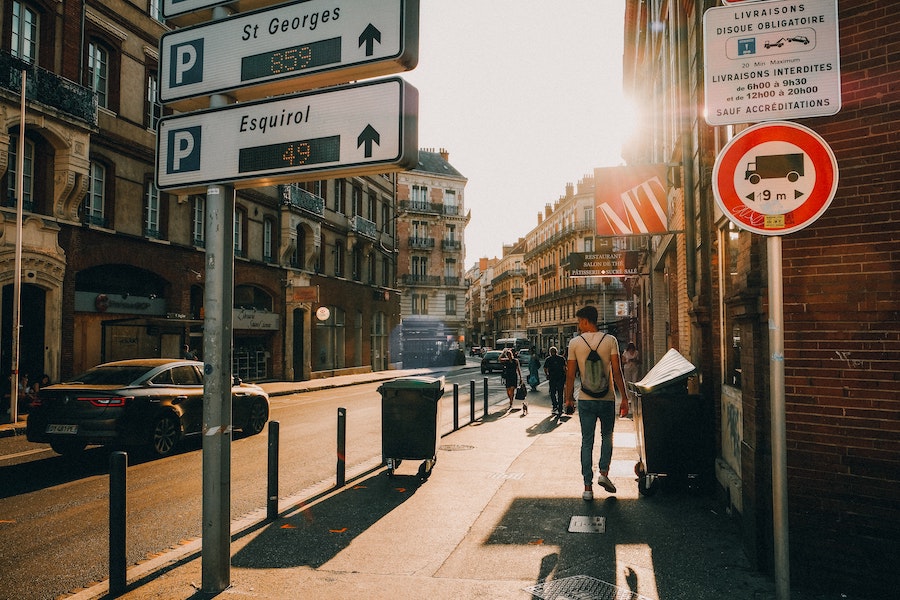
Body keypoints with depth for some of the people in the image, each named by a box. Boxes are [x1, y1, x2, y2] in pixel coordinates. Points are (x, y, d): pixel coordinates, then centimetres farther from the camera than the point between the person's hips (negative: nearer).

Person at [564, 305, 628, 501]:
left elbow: (570, 374, 1)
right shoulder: (610, 340, -3)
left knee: (587, 441, 6)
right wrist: (624, 397, 0)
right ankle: (604, 472, 4)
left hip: (585, 399, 0)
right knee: (607, 436, 20)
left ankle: (588, 487, 6)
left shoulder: (575, 342, -2)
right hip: (607, 398, 0)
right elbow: (617, 371, -6)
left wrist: (569, 398, 11)